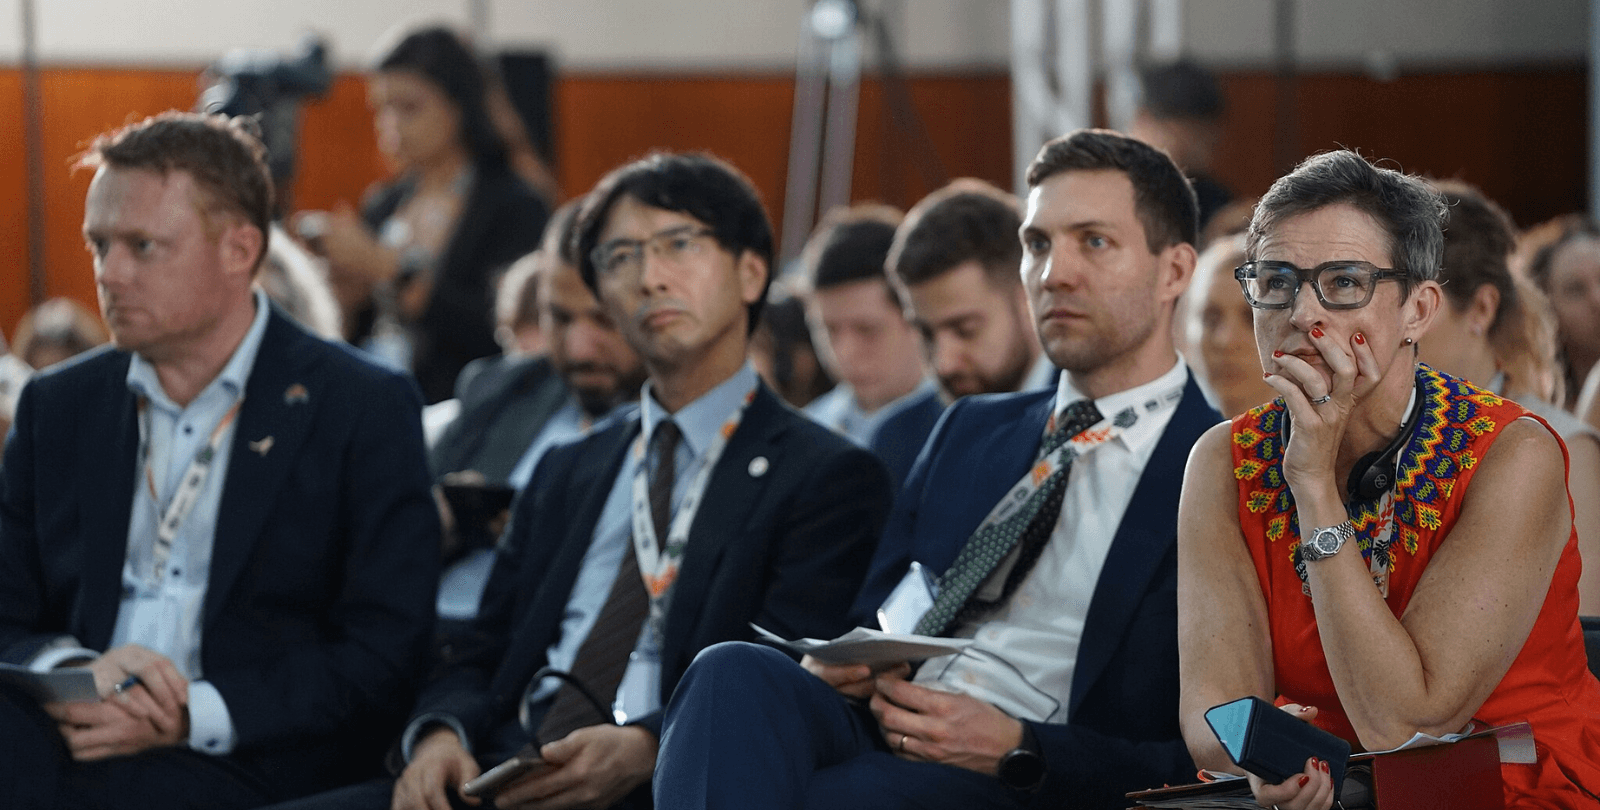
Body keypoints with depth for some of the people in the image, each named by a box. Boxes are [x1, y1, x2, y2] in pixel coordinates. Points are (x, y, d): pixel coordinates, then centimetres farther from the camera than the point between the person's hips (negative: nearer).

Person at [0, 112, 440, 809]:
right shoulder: (57, 405, 20)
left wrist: (191, 716, -15)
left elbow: (385, 655, -3)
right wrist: (76, 670, -9)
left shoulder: (366, 410, 5)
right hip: (67, 743, 4)